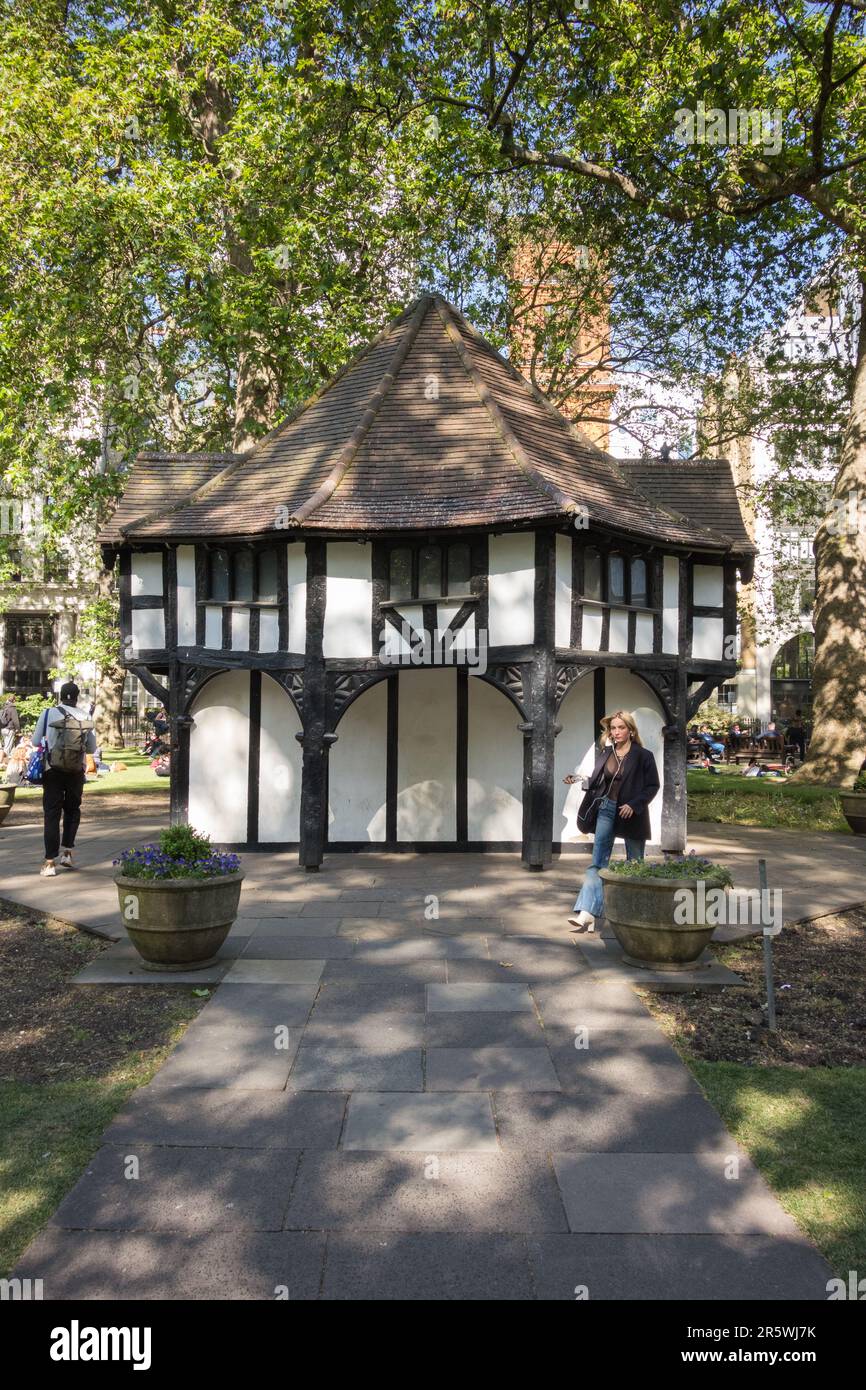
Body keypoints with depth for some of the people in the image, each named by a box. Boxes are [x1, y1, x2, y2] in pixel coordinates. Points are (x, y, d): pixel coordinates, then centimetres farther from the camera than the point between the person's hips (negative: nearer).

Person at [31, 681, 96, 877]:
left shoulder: (48, 714, -6)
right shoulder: (85, 717, -3)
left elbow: (36, 741, 0)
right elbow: (92, 748, 3)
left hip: (53, 770, -1)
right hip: (77, 771, 1)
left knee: (52, 813, 3)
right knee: (72, 809, 21)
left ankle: (50, 862, 1)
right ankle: (67, 851, 12)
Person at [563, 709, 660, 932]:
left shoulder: (643, 756, -7)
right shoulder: (606, 753, 5)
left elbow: (653, 786, -6)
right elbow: (597, 782, 8)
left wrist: (634, 805, -16)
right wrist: (578, 780, -7)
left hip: (631, 815, -3)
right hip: (607, 810, 3)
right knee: (598, 862, -6)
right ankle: (587, 913, -13)